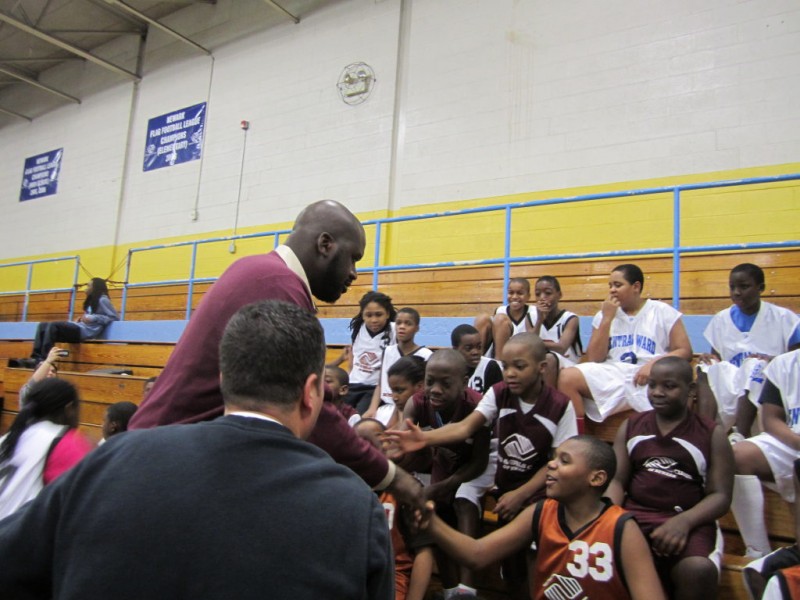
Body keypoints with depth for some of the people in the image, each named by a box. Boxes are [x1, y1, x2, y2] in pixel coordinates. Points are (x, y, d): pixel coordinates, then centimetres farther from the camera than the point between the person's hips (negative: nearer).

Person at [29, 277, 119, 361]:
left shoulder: (102, 300, -3)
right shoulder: (92, 300, 26)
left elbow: (115, 317, -10)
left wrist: (93, 318, -15)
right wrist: (83, 318, 8)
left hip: (86, 331, -10)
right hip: (80, 328, 10)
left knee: (53, 325, -25)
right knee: (42, 326, 1)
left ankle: (44, 359, -26)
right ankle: (36, 358, -14)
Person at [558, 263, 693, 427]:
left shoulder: (663, 312, 9)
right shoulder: (604, 315, 15)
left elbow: (685, 351, 3)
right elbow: (594, 359, 5)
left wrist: (655, 363, -16)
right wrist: (607, 319, -2)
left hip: (650, 379, -2)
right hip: (611, 376, 3)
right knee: (567, 377, -25)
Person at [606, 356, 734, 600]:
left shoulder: (713, 434, 7)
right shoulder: (630, 427, 14)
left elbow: (720, 495, 1)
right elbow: (616, 480, 10)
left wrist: (684, 521, -19)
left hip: (688, 521, -1)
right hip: (634, 515, 2)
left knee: (698, 570, -35)